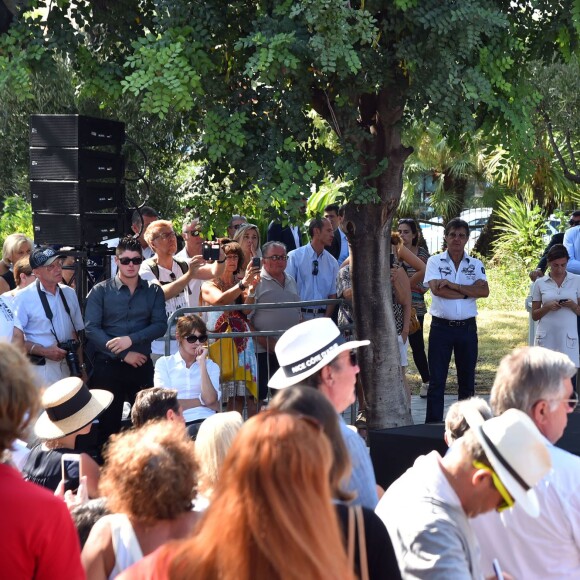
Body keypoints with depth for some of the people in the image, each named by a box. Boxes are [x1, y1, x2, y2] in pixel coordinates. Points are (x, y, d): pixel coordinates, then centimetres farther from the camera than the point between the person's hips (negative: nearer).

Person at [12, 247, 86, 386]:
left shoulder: (69, 294, 9)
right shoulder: (24, 298, -10)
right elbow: (15, 339, -10)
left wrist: (81, 367, 12)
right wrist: (44, 351, -17)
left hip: (68, 368, 5)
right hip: (40, 370, -5)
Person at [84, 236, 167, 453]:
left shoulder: (153, 292, 8)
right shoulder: (100, 291, 1)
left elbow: (160, 325, -2)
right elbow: (91, 328, -8)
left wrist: (131, 339, -17)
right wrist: (123, 355, -14)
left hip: (142, 366, 2)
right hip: (108, 367, -2)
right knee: (108, 424, 3)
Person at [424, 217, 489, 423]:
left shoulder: (476, 264, 8)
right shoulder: (435, 261, 1)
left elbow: (485, 291, -9)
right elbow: (436, 289, -15)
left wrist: (452, 285, -16)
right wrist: (469, 291, -10)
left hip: (467, 328, 3)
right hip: (441, 327, -3)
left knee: (467, 380, 9)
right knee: (437, 381, -1)